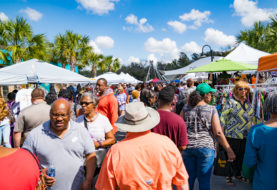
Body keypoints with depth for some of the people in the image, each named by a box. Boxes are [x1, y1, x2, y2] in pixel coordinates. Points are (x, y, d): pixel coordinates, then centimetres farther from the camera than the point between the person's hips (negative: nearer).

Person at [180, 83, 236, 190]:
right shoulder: (211, 110, -4)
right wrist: (229, 151, -3)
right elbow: (218, 133, -9)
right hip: (206, 148, -2)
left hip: (187, 147, 2)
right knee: (204, 181, 10)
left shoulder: (186, 108, 2)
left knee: (188, 179, 15)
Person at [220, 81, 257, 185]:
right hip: (233, 136, -6)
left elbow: (252, 117, 19)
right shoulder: (230, 102, -10)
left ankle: (238, 173, 35)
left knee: (242, 156, 16)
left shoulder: (248, 103, 8)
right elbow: (223, 118, -11)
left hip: (246, 136, 6)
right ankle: (229, 176, 21)